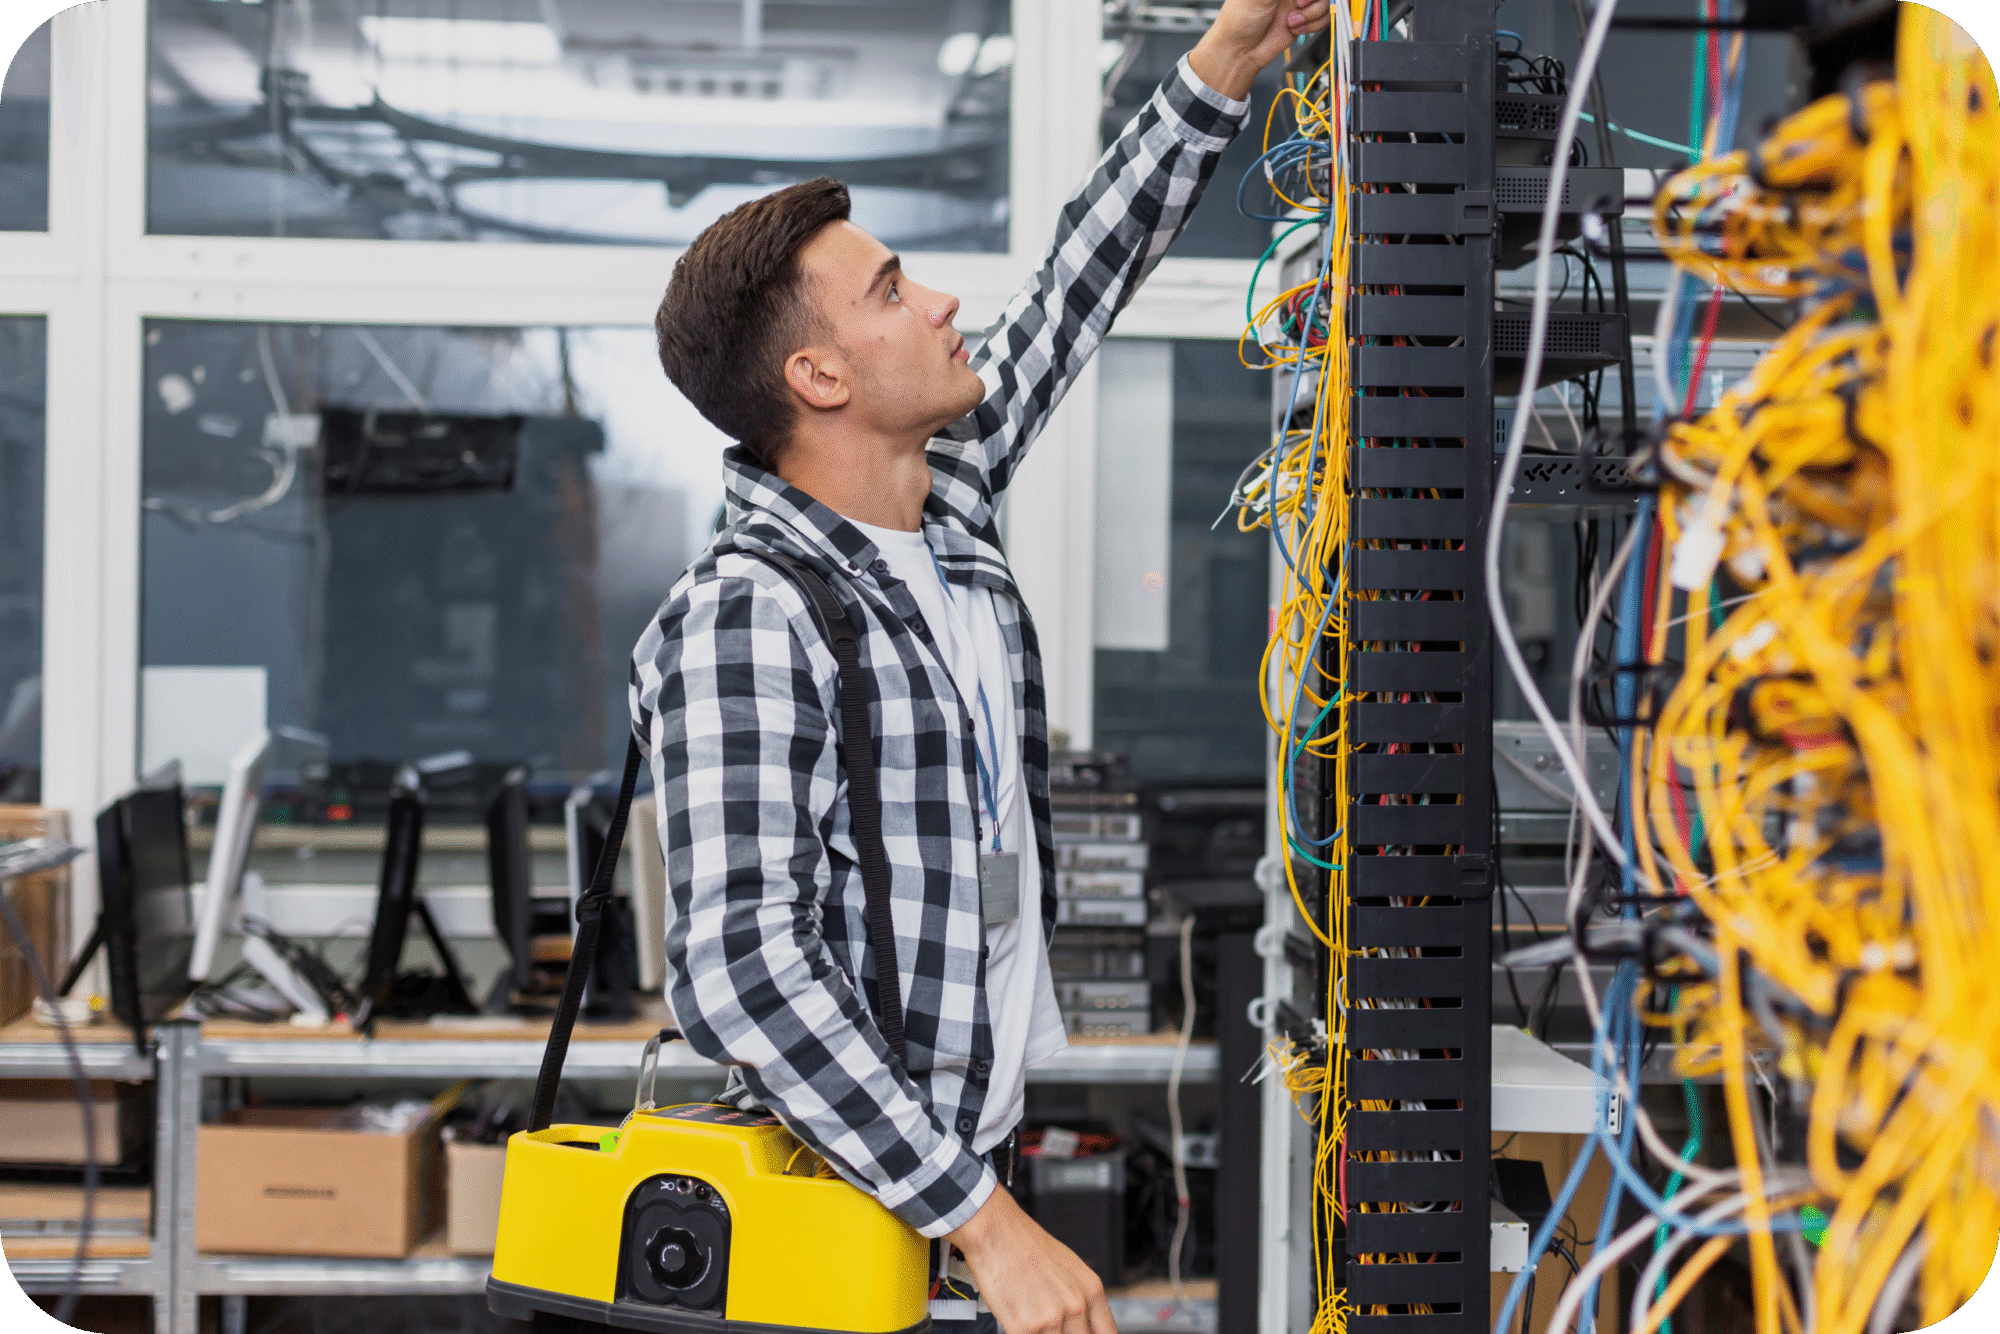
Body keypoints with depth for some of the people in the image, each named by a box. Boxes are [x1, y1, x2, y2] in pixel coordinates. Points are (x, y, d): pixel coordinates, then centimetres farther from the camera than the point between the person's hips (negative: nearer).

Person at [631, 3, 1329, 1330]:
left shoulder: (951, 499, 6)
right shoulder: (741, 619, -18)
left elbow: (1076, 293, 20)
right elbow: (740, 973, -24)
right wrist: (986, 1224, -26)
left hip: (982, 1158, 8)